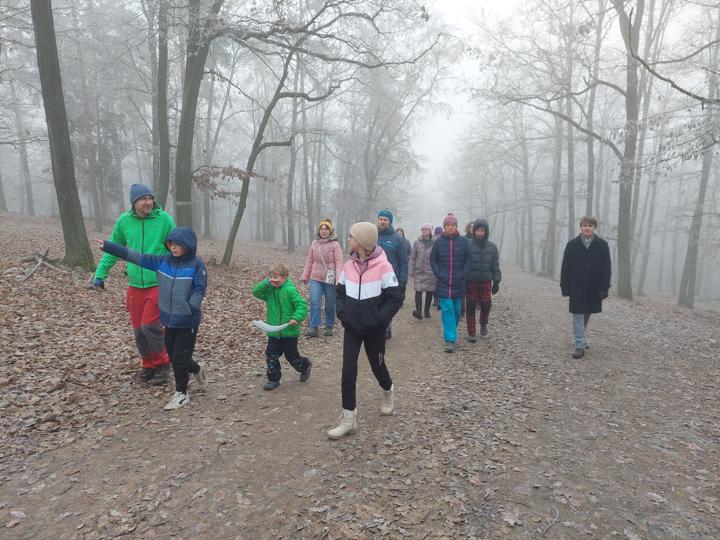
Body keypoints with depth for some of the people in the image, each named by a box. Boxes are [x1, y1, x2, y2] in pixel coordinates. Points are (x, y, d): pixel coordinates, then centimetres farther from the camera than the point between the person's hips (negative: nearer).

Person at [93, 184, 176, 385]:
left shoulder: (164, 219, -8)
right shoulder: (124, 221, 1)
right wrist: (100, 273, 7)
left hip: (159, 283, -4)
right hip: (135, 285, 4)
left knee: (150, 325, -11)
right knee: (138, 330, 9)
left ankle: (163, 364, 11)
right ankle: (149, 365, 29)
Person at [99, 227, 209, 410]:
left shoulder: (196, 265, -12)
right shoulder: (163, 261, 4)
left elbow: (199, 291, -13)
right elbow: (137, 257, 5)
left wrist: (189, 310, -21)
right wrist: (109, 246, 3)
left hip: (188, 321, -6)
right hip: (169, 319, 6)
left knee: (180, 357, 1)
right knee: (173, 355, 15)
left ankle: (181, 393, 18)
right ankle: (198, 369, 41)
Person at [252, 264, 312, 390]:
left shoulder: (290, 290, -17)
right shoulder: (270, 290, 2)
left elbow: (302, 305, -20)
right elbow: (256, 292, -7)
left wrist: (296, 318, -33)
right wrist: (266, 282, -17)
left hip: (289, 332, -5)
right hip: (273, 332, 5)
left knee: (292, 356, 11)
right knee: (271, 356, 6)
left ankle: (305, 366, 40)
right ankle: (273, 379, 22)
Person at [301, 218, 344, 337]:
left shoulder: (335, 244, -7)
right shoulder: (314, 243, 6)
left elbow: (339, 263, -11)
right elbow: (310, 260, 12)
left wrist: (339, 279, -19)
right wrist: (305, 276, 13)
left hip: (330, 279, -3)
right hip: (315, 278, 3)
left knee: (330, 304, 8)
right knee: (314, 302, -6)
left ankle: (329, 327, 23)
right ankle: (313, 328, -3)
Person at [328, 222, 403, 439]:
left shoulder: (383, 267, -16)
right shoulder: (349, 266, 0)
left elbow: (395, 298, -13)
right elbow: (340, 293, 11)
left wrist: (379, 319, -18)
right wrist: (342, 313, -3)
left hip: (374, 329, -3)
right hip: (352, 327, 4)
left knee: (377, 365, 15)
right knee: (348, 370, -3)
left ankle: (388, 391, 48)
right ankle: (349, 417, 7)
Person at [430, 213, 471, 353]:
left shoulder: (463, 241, 1)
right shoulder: (438, 242, 1)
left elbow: (468, 260, 4)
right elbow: (433, 260, 6)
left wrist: (462, 275, -6)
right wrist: (439, 275, -5)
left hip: (459, 283, 1)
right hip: (443, 282, -1)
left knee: (456, 310, 10)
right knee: (447, 309, -8)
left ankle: (451, 331, 33)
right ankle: (450, 339, -7)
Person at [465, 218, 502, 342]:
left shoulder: (492, 247, 4)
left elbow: (495, 266, 7)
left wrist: (496, 282, 4)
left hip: (486, 282, 2)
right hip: (470, 282, -2)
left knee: (486, 306, 1)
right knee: (471, 308, 2)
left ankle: (483, 324, 32)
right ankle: (471, 333, 14)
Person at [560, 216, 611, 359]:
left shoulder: (602, 245, 0)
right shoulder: (572, 245, -1)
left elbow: (606, 268, -2)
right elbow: (565, 267, -1)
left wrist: (605, 288, -8)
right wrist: (564, 286, -5)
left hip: (594, 288, 1)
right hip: (577, 287, -1)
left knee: (586, 315, 15)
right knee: (578, 316, -3)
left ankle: (581, 340, 32)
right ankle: (580, 346, -2)